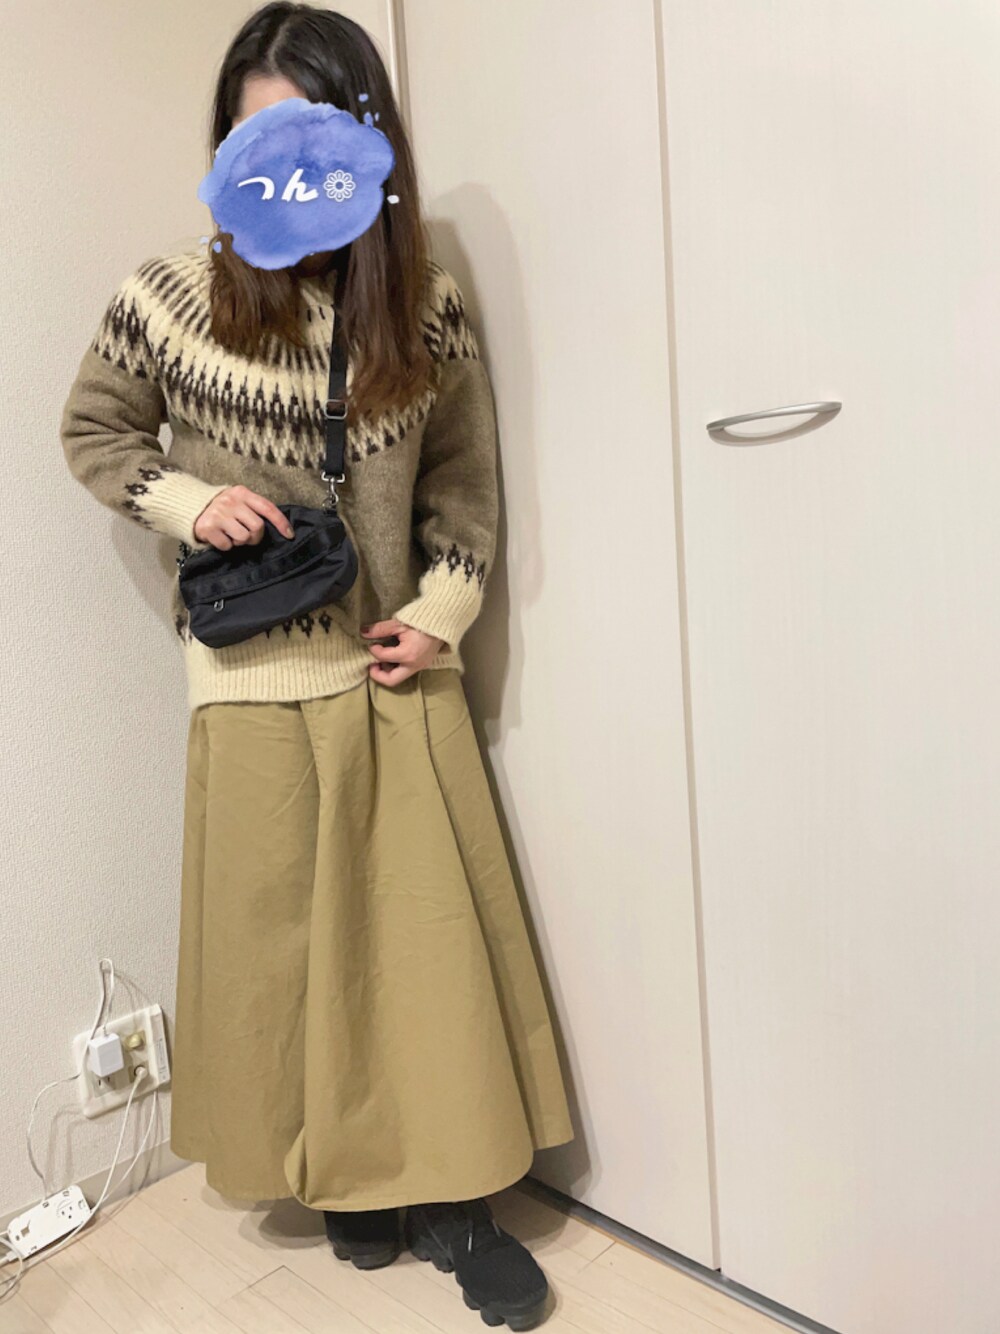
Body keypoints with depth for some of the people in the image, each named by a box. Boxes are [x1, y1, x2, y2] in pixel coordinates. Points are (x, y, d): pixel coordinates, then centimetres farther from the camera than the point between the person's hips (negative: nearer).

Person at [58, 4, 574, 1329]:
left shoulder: (426, 307, 0)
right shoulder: (172, 295, -5)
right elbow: (92, 433, 8)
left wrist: (442, 610, -5)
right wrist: (188, 500, -11)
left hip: (398, 672, 2)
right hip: (257, 684, -1)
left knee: (434, 928, 6)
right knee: (288, 935, 10)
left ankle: (449, 1189, 27)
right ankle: (340, 1171, 34)